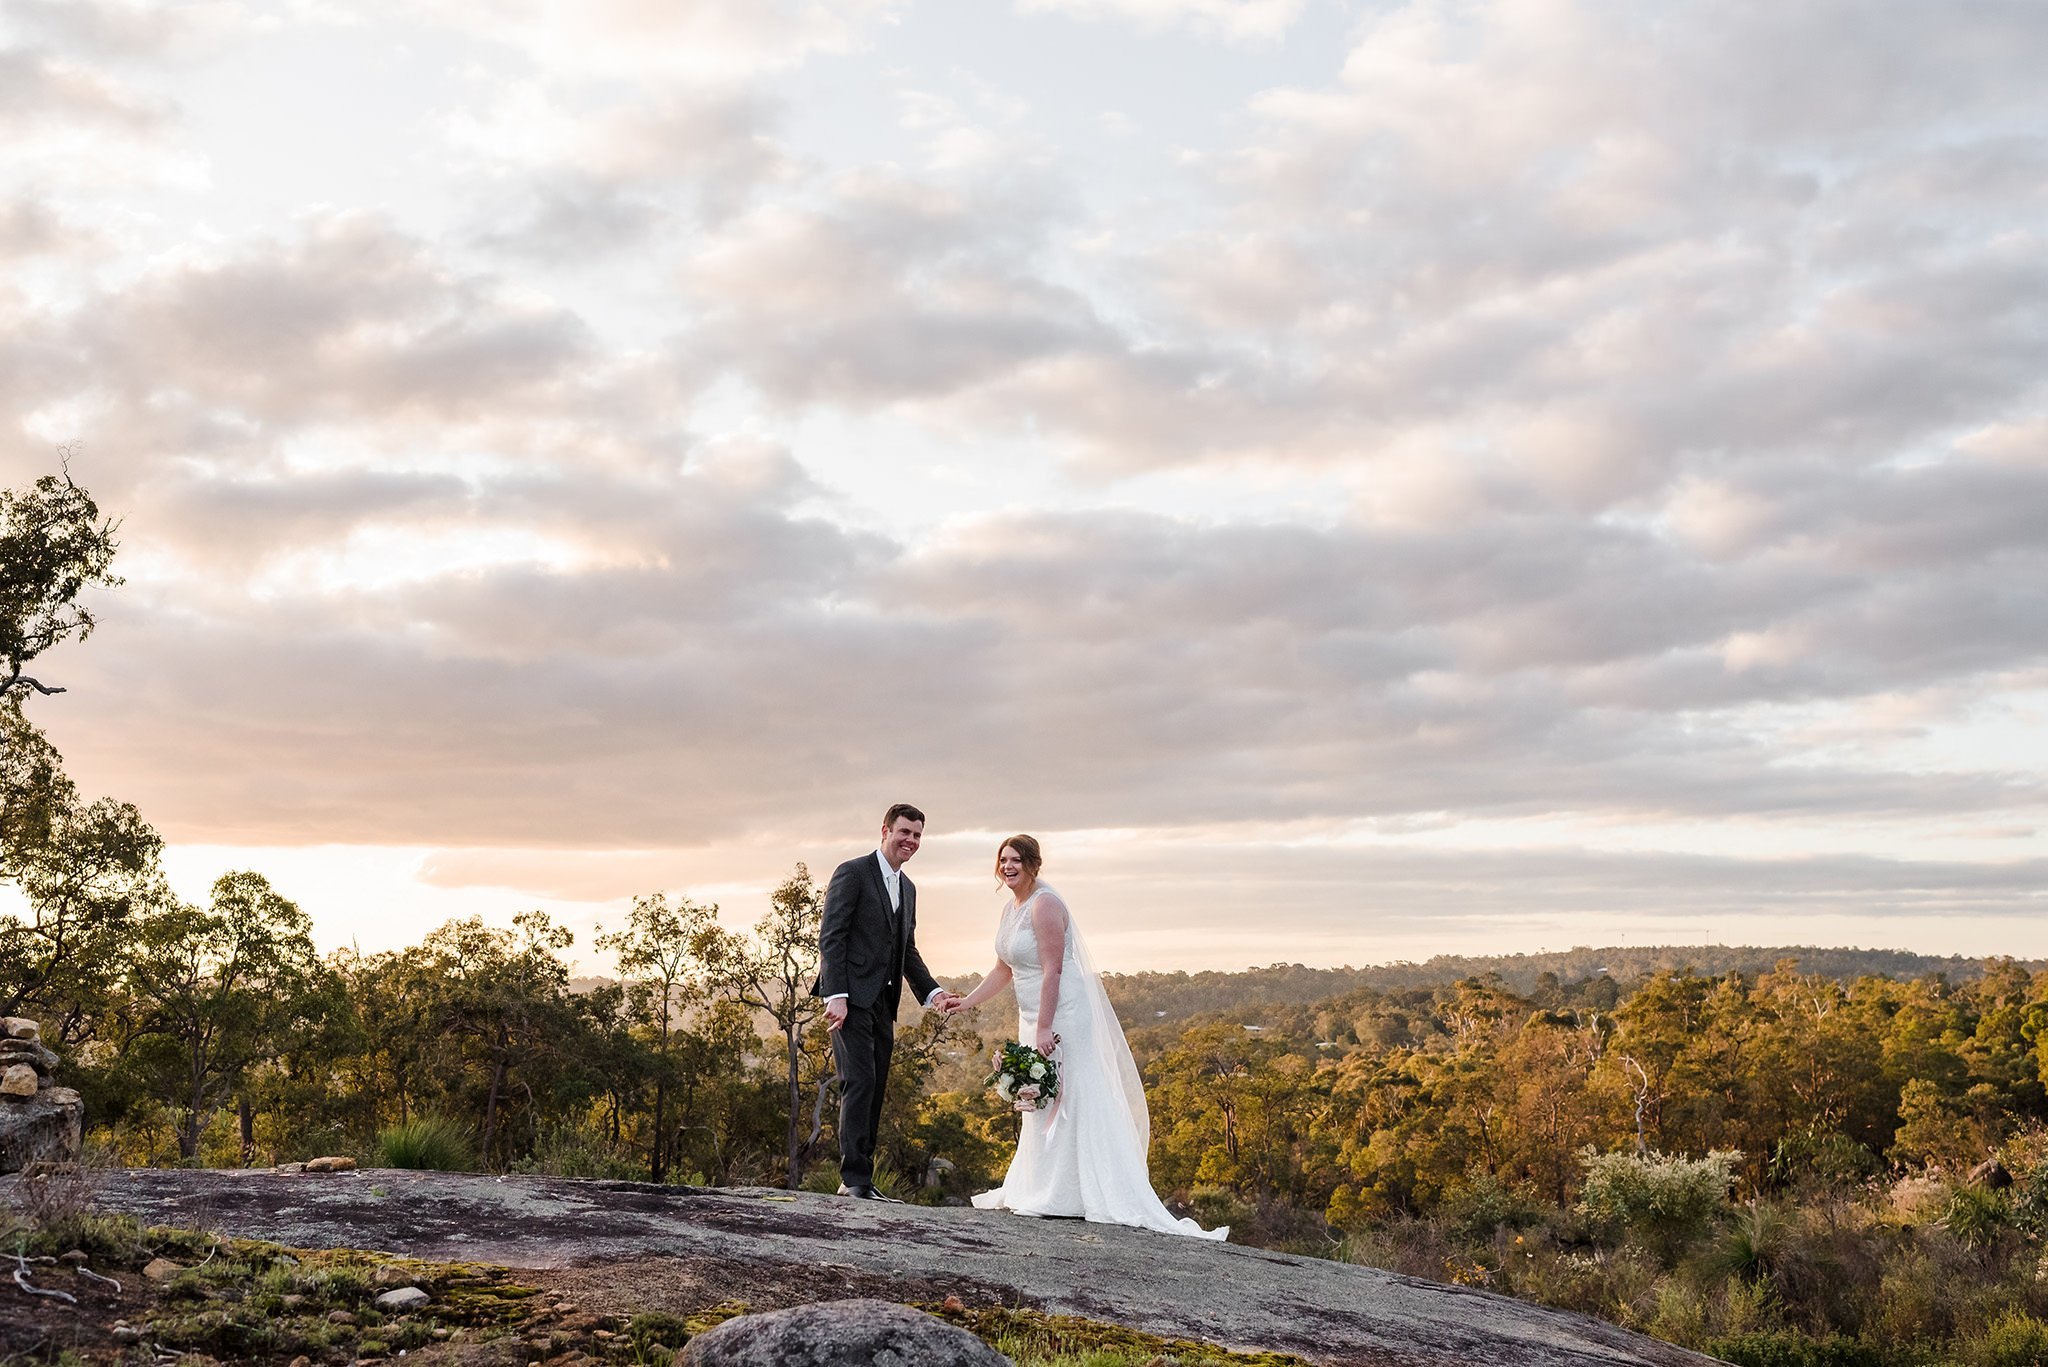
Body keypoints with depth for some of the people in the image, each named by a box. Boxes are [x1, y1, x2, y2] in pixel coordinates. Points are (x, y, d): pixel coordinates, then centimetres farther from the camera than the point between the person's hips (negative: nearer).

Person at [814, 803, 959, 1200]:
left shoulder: (908, 888, 19)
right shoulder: (853, 873, -6)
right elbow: (830, 936, -12)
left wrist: (933, 992, 7)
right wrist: (836, 995, -20)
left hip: (882, 1004, 8)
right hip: (852, 999, -8)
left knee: (875, 1091, 8)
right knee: (859, 1083, -14)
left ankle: (861, 1178, 13)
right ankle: (854, 1178, -12)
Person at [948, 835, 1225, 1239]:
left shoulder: (1044, 906, -16)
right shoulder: (1011, 907, 12)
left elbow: (1053, 970, -21)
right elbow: (1004, 970, 19)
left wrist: (1044, 1028, -24)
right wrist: (967, 1002, 14)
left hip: (1062, 1015, -10)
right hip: (1035, 1018, 10)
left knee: (1066, 1101, -6)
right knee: (1039, 1105, 14)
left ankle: (1062, 1196, -3)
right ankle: (1034, 1190, 22)